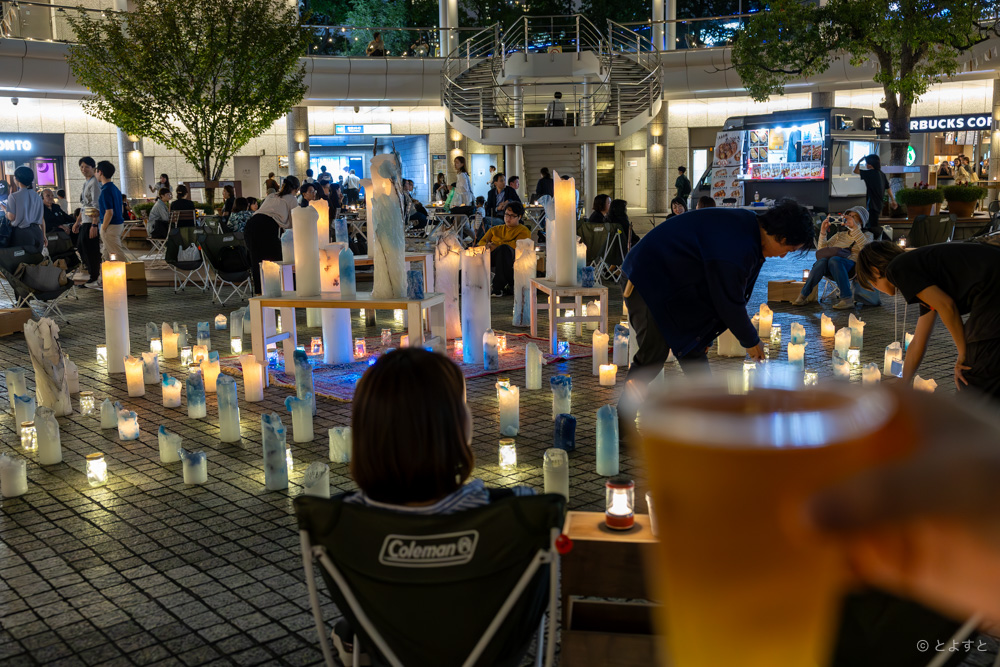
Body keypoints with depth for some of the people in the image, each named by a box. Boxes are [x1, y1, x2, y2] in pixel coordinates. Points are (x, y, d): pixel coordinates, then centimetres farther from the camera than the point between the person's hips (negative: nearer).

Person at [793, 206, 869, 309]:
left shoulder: (865, 236, 19)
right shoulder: (840, 234, 31)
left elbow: (865, 248, -7)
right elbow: (821, 249, 20)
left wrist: (854, 227, -15)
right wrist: (823, 231, 6)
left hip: (849, 263, -3)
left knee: (834, 260, -38)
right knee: (822, 261, -33)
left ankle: (847, 299, -43)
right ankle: (803, 295, -33)